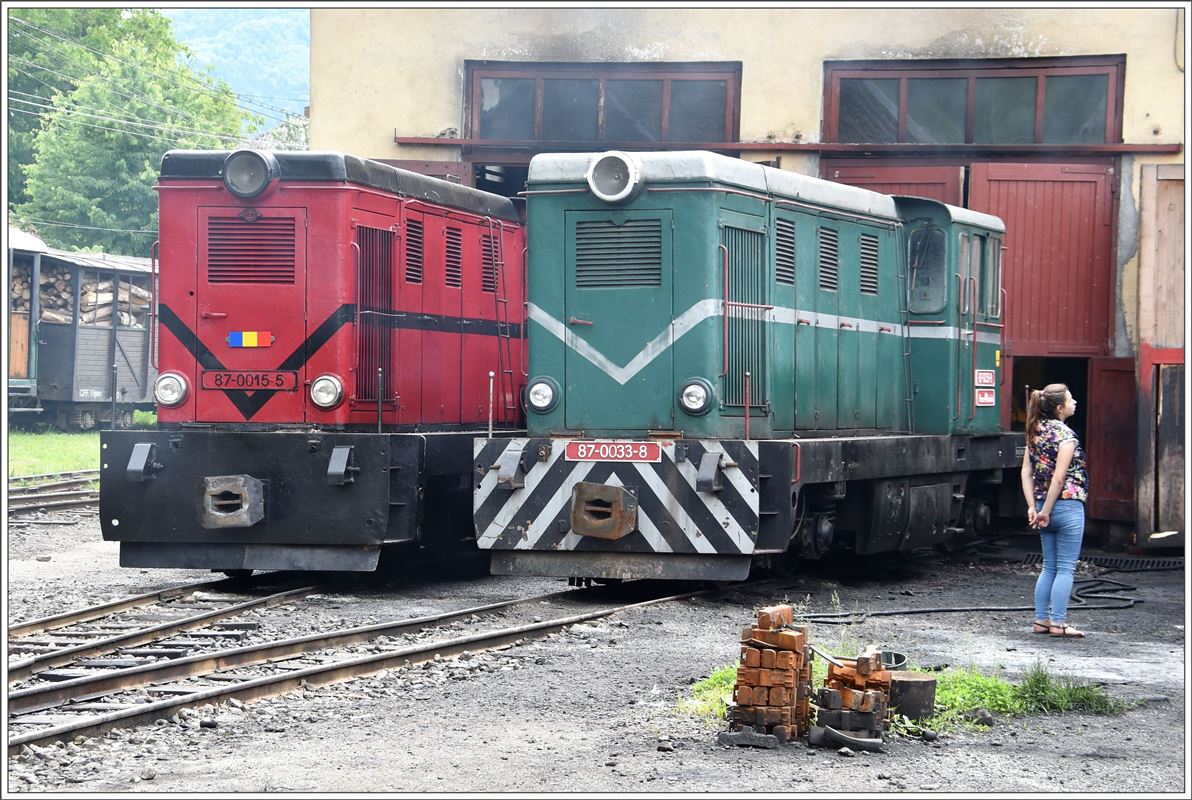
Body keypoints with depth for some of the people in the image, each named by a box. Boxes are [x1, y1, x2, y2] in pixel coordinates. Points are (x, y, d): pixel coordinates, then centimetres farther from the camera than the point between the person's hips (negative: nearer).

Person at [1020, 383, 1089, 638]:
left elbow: (1026, 472, 6)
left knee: (1049, 567, 15)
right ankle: (1058, 623, 0)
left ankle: (1041, 620, 16)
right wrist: (1046, 512, -13)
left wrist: (1033, 507, 3)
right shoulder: (1065, 435, -14)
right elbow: (1059, 478, -18)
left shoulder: (1035, 432, 8)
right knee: (1066, 568, 0)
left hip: (1044, 505, 7)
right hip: (1067, 505, -7)